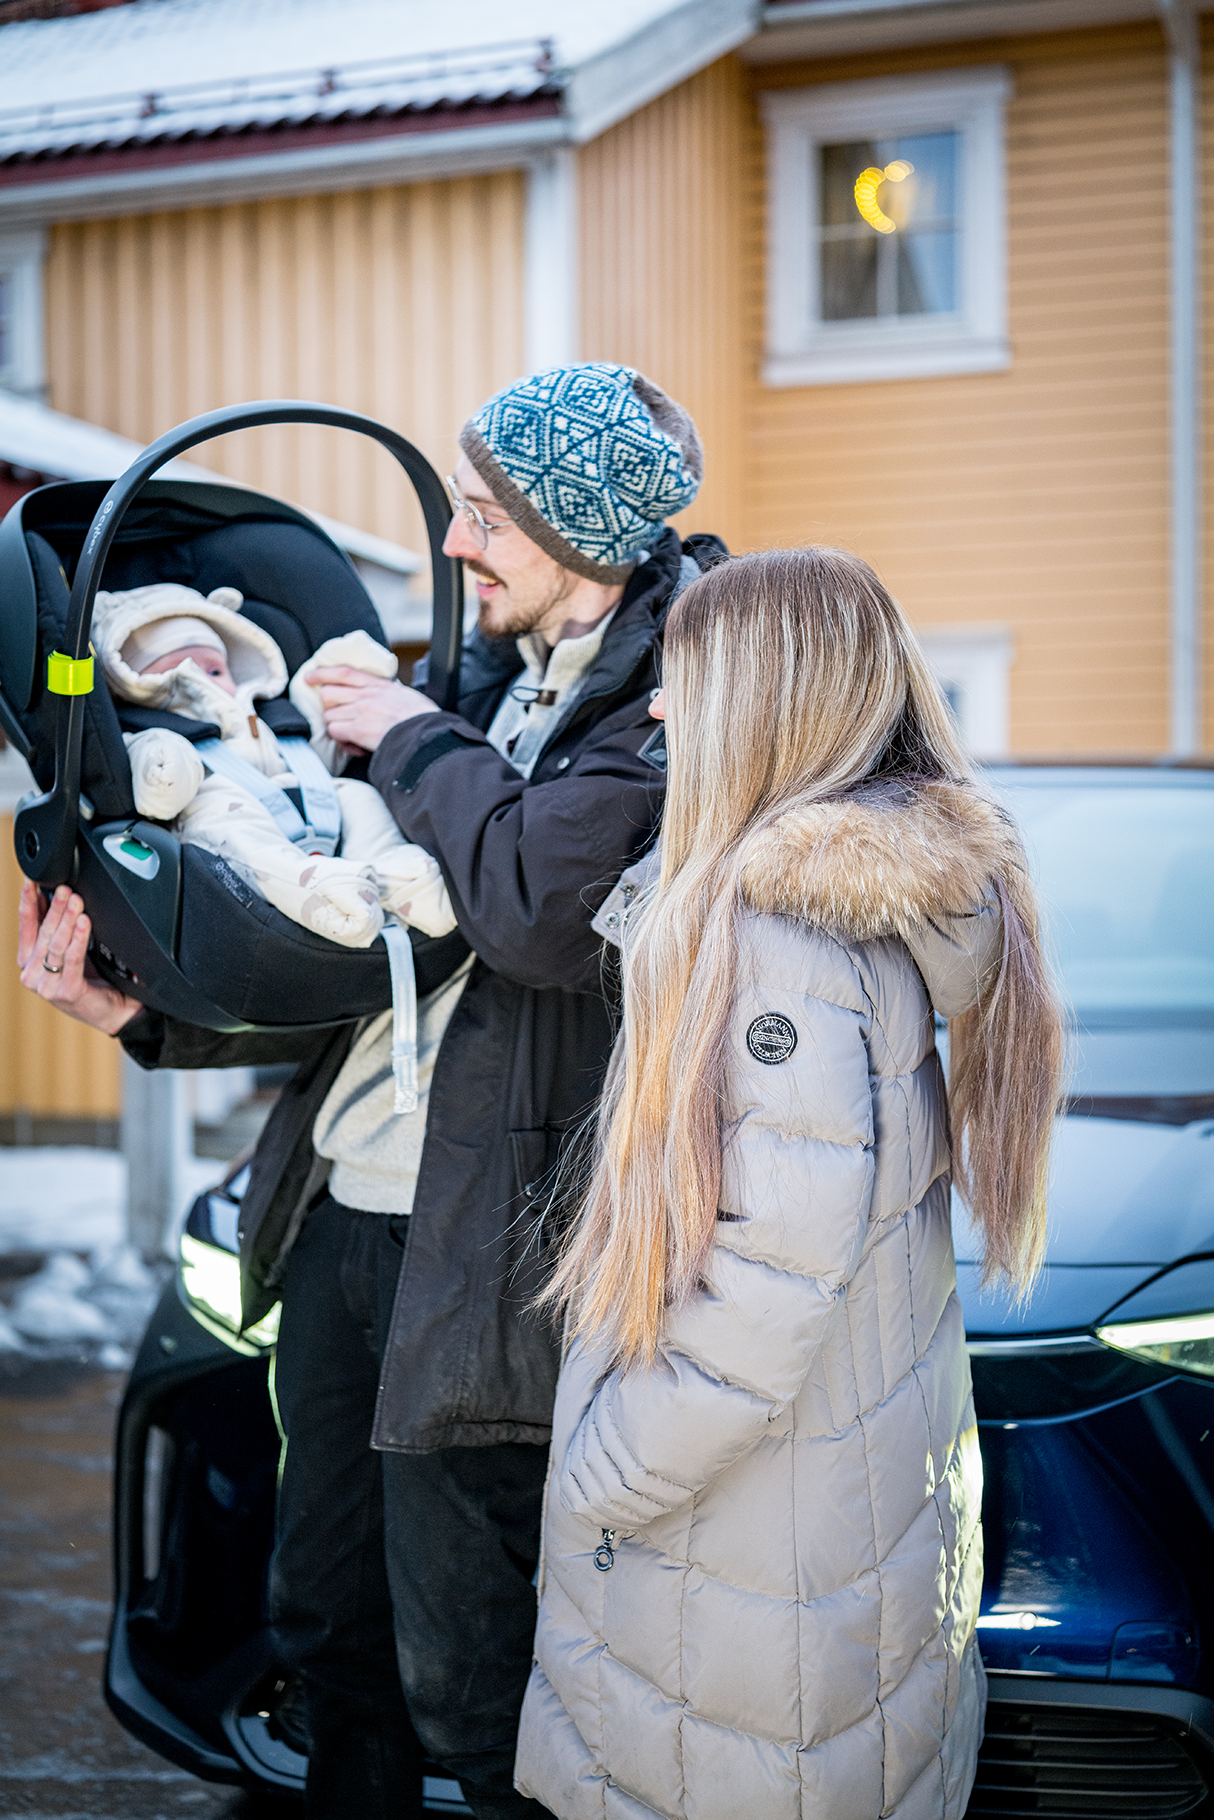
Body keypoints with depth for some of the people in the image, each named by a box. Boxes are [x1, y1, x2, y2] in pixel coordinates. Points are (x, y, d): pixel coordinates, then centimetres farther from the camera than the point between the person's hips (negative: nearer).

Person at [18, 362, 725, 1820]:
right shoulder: (507, 681, 14)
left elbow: (535, 909, -30)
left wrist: (414, 742, -13)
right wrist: (134, 1009, 10)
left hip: (476, 1256, -9)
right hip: (336, 1216, 9)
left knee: (467, 1686, 6)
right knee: (326, 1622, 22)